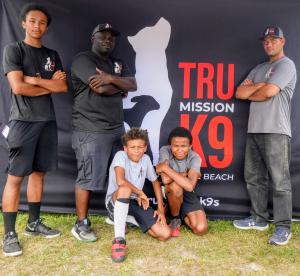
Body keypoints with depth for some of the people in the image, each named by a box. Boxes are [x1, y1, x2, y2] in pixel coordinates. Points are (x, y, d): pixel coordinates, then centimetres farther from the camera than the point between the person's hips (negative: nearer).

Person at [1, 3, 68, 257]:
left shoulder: (52, 55, 15)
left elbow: (64, 86, 2)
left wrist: (35, 80, -8)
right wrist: (50, 85, -2)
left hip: (47, 121, 5)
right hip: (23, 122, -5)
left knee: (38, 173, 10)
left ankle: (34, 223, 22)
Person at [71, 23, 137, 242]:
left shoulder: (118, 64, 20)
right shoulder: (83, 59, -3)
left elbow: (133, 85, 2)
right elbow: (101, 88, -17)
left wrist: (111, 78, -14)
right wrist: (121, 85, 1)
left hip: (117, 128, 7)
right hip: (91, 131, -7)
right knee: (89, 178, -4)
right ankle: (81, 224, 10)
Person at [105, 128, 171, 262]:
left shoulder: (146, 159, 2)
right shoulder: (121, 156, -15)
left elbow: (155, 182, 13)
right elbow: (120, 181, -31)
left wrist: (160, 209, 6)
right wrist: (140, 193, -17)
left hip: (136, 202, 5)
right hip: (115, 202, -5)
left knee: (165, 234, -11)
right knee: (125, 189, -42)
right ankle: (119, 240, -34)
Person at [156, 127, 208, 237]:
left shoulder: (195, 158, -19)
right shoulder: (165, 151, -20)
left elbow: (190, 186, -37)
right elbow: (165, 179, -33)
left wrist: (166, 168, -33)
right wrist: (186, 174, -21)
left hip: (187, 194, 1)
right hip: (169, 192, -1)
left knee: (201, 229, -16)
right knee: (176, 186, -38)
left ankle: (182, 215, 18)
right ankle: (175, 219, -8)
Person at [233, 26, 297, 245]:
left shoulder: (286, 65, 0)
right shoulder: (259, 69, 22)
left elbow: (269, 92, -14)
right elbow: (239, 93, 12)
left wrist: (250, 94, 5)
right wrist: (259, 85, -3)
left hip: (276, 131, -8)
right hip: (254, 129, 8)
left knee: (279, 181, -7)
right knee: (254, 177, 11)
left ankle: (283, 227, 1)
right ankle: (259, 219, 22)